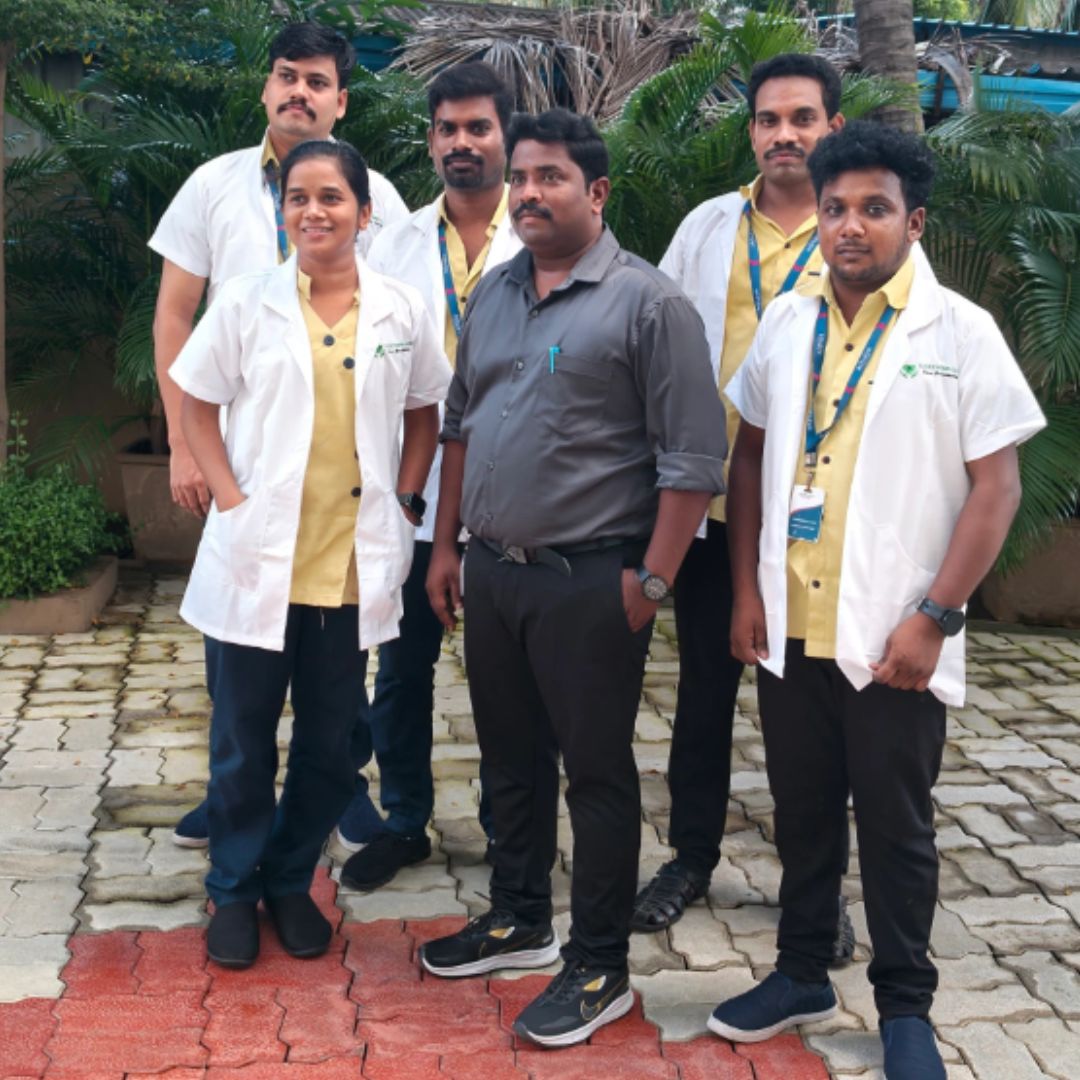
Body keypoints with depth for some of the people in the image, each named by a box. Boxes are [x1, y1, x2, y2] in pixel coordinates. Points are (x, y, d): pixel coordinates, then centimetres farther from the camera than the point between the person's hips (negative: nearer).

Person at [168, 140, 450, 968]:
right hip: (260, 559, -1)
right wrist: (231, 501, -5)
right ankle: (235, 889, 28)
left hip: (356, 564, 1)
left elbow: (424, 414, 12)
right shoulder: (247, 303, -2)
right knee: (244, 740, 10)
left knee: (329, 743, 11)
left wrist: (400, 504, 2)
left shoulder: (401, 310, 1)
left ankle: (291, 880, 31)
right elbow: (197, 403, 5)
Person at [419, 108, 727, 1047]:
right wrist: (446, 546, 14)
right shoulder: (493, 294, 11)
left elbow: (693, 459, -13)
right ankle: (519, 920, 37)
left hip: (589, 582, -7)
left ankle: (599, 970, 17)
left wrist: (651, 581, -15)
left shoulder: (647, 303, -10)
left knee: (596, 773, 4)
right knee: (511, 758, 18)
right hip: (491, 572, 7)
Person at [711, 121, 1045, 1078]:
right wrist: (747, 589, 5)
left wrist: (934, 619, -14)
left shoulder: (960, 331, -6)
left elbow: (996, 487, -8)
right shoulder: (786, 324, 6)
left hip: (893, 637, -4)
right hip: (789, 629, 4)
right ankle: (803, 972, 35)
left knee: (896, 827, 9)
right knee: (803, 812, 17)